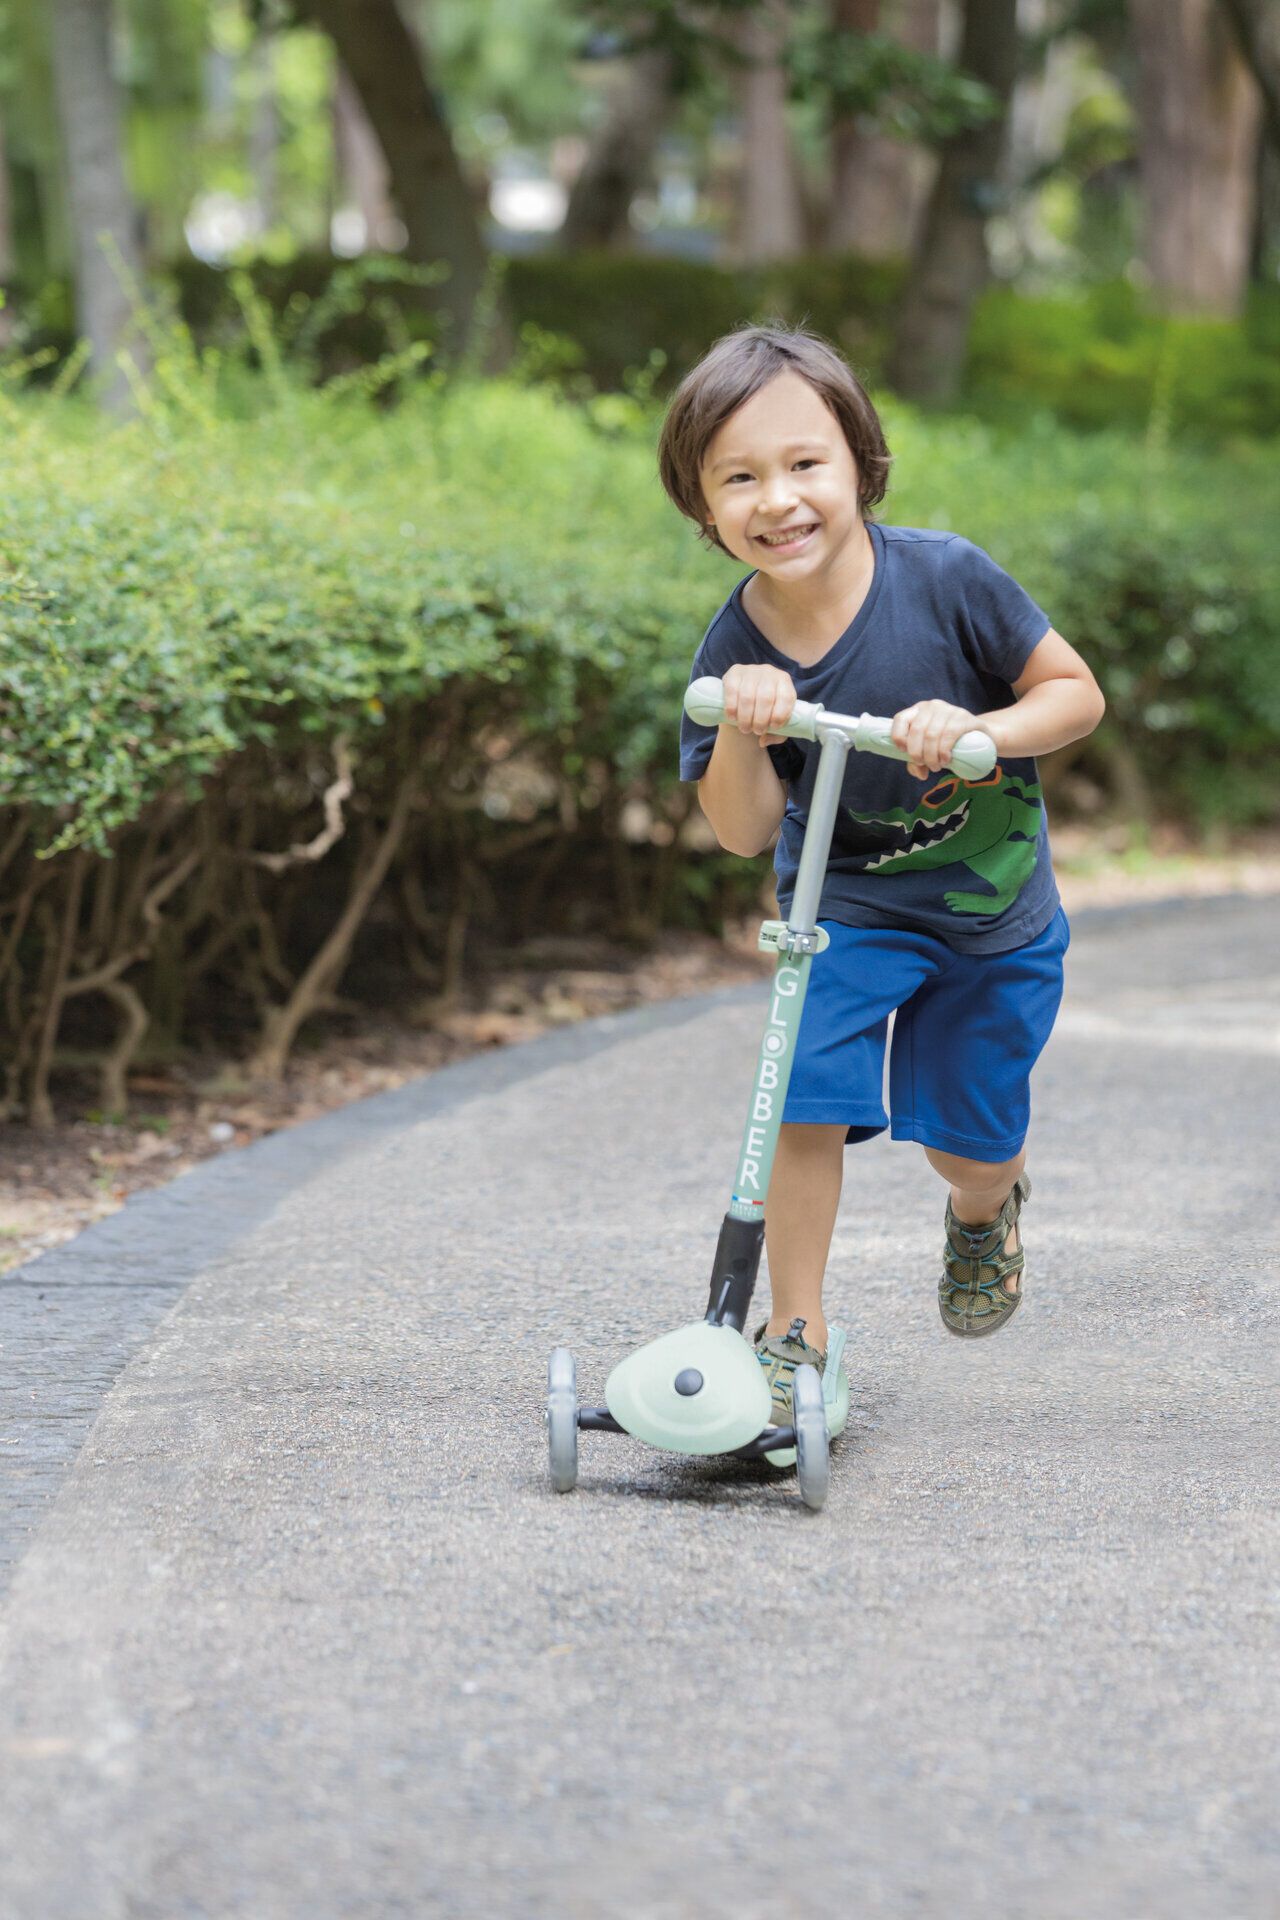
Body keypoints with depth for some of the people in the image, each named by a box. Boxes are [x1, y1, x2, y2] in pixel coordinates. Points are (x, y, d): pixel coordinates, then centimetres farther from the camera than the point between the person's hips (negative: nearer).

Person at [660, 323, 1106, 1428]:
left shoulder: (947, 579, -24)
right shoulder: (736, 652, -19)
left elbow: (1077, 692, -14)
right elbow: (743, 832, -15)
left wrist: (977, 730, -33)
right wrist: (745, 734, -35)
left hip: (995, 910, 0)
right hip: (847, 904, 0)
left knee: (971, 1145, 11)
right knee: (808, 1100, -18)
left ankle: (986, 1207, 49)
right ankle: (796, 1332, -1)